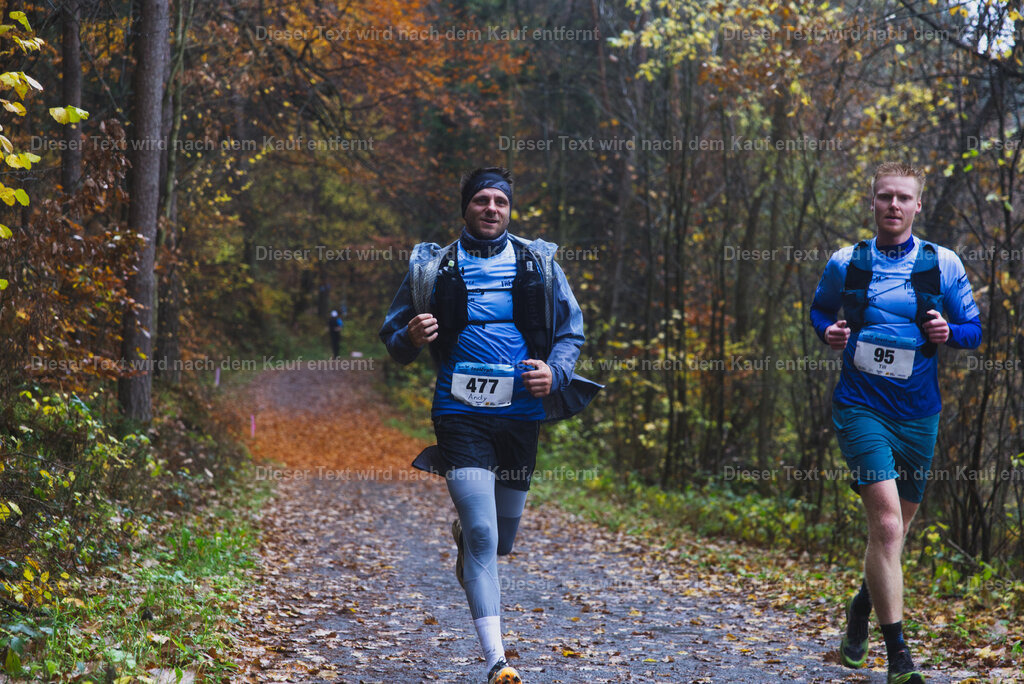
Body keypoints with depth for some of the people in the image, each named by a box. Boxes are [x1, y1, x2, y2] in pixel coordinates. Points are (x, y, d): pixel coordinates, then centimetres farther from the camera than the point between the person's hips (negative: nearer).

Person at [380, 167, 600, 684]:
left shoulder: (539, 264, 8)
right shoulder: (433, 268, 5)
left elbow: (571, 329, 13)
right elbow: (392, 336, 10)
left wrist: (555, 374, -6)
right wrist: (410, 337, -14)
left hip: (521, 413, 3)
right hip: (461, 413, -3)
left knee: (502, 541, 16)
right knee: (483, 536, -15)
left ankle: (462, 530, 54)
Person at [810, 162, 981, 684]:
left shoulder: (943, 265, 2)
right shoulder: (845, 263, 2)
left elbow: (974, 330, 9)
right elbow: (819, 309, 18)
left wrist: (948, 332, -13)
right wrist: (829, 332, -4)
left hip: (918, 413, 3)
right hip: (861, 407, -2)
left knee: (896, 529, 14)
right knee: (886, 523, -16)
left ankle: (861, 607, 43)